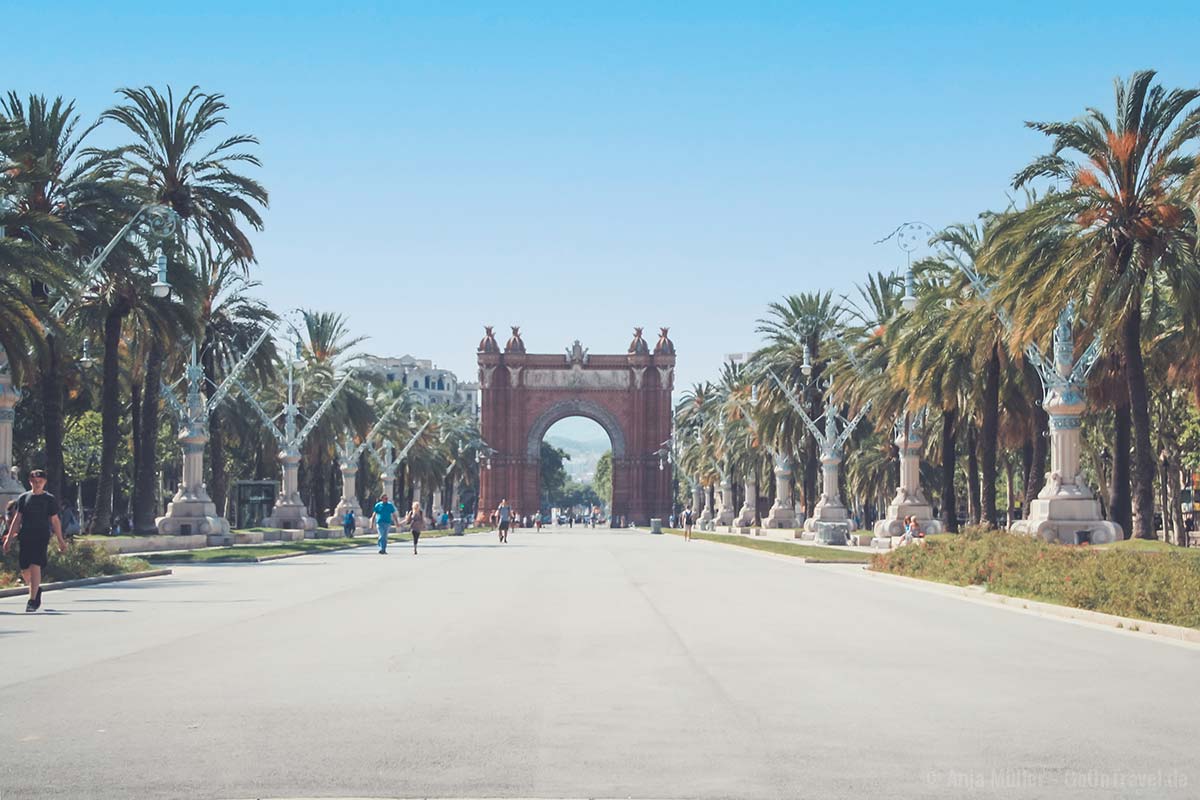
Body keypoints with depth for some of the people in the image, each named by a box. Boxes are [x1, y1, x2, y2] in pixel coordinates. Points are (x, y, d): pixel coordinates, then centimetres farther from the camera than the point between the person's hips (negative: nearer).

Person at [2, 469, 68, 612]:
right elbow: (17, 519, 11)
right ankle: (36, 590, 32)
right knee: (25, 570, 4)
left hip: (41, 537, -3)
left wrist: (60, 541, 6)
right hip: (25, 537, 3)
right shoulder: (23, 498, 9)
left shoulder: (50, 499, 4)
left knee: (35, 567, -16)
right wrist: (9, 538, 6)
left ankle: (32, 600, -14)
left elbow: (55, 520, 7)